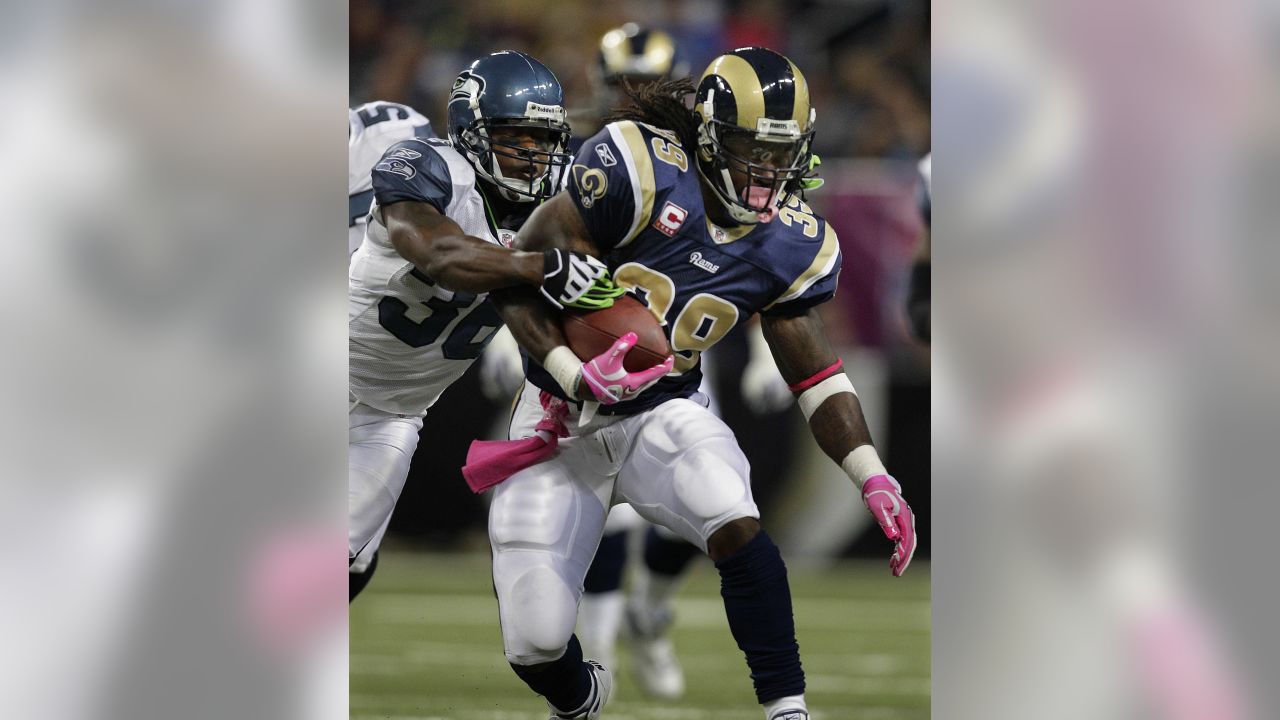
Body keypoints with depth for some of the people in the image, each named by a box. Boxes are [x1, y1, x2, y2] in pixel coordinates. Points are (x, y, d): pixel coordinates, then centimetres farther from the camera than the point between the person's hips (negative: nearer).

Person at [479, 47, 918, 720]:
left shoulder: (793, 244, -2)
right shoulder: (642, 172, -20)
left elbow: (815, 371, 5)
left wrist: (873, 478, -7)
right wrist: (572, 373, -27)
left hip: (662, 414, 2)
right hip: (561, 416, -2)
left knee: (736, 525, -33)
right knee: (535, 644, -7)